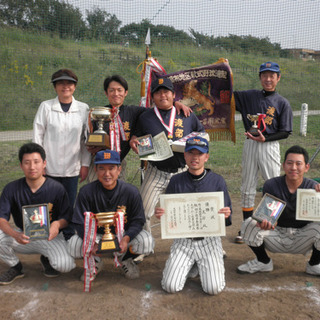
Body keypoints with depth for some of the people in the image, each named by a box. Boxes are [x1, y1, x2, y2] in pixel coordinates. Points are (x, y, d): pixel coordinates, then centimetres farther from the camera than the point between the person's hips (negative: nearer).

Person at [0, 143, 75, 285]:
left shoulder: (57, 188, -12)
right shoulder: (12, 188, -8)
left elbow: (66, 217, -7)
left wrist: (57, 224, -32)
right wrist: (15, 234, -34)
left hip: (50, 237, -2)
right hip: (23, 237, 2)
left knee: (65, 265, -28)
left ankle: (47, 259, 11)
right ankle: (15, 267, 4)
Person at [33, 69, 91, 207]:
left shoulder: (83, 109, 3)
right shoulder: (46, 106, 0)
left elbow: (87, 139, 6)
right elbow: (37, 136, 1)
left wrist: (85, 164, 4)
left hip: (72, 168, 1)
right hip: (49, 168, -1)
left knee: (70, 206, 7)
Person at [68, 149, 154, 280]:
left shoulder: (131, 191, -13)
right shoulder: (86, 191, -12)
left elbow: (138, 221, -11)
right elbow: (80, 223, -10)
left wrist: (126, 238, -31)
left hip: (122, 234, 0)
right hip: (95, 236, 1)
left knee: (147, 241, -28)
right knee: (73, 245, -27)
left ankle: (127, 260, 9)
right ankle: (95, 262, 11)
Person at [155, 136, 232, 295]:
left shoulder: (217, 181, -1)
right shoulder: (176, 181, 2)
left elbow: (226, 219, 1)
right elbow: (167, 213, 6)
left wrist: (226, 215, -23)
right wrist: (160, 214, -17)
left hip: (209, 239, -1)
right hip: (183, 241, 1)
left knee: (213, 288, -12)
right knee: (170, 286, -9)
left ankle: (204, 264, 19)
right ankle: (190, 264, 21)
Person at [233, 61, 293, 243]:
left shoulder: (283, 103, 0)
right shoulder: (249, 96, 9)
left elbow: (285, 132, -3)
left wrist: (265, 138, -17)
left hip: (270, 147, -3)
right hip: (250, 145, 3)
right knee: (247, 188, 8)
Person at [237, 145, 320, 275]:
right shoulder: (271, 185, -13)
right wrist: (264, 222, -39)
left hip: (302, 237, 0)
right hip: (276, 237, 0)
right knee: (249, 224, -25)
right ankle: (263, 262, 5)